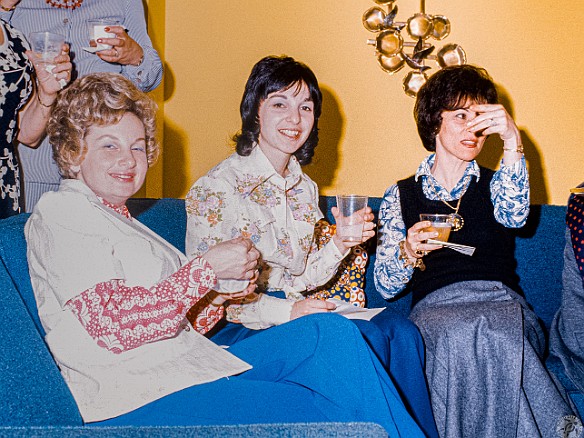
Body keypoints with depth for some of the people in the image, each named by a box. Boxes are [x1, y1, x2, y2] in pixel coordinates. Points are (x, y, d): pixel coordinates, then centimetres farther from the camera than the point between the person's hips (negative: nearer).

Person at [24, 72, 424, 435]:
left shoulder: (118, 219, 23)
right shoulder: (58, 215, -4)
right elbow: (116, 323, -18)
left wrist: (222, 291, -1)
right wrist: (210, 268, -14)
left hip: (192, 368, 9)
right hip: (138, 403, -9)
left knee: (332, 333, -6)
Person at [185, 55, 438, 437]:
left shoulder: (305, 188, 13)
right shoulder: (217, 187, -10)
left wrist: (340, 244, -3)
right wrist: (285, 312, -23)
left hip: (293, 313, 7)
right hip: (238, 331, -7)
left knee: (400, 331, -16)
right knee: (366, 338, -26)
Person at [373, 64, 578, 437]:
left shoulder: (492, 185, 21)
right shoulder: (401, 196, 17)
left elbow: (514, 214, -7)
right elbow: (385, 286, 12)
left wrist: (512, 142, -19)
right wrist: (409, 250, -9)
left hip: (501, 299, 1)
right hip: (435, 307, 0)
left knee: (492, 333, -38)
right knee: (461, 334, -38)